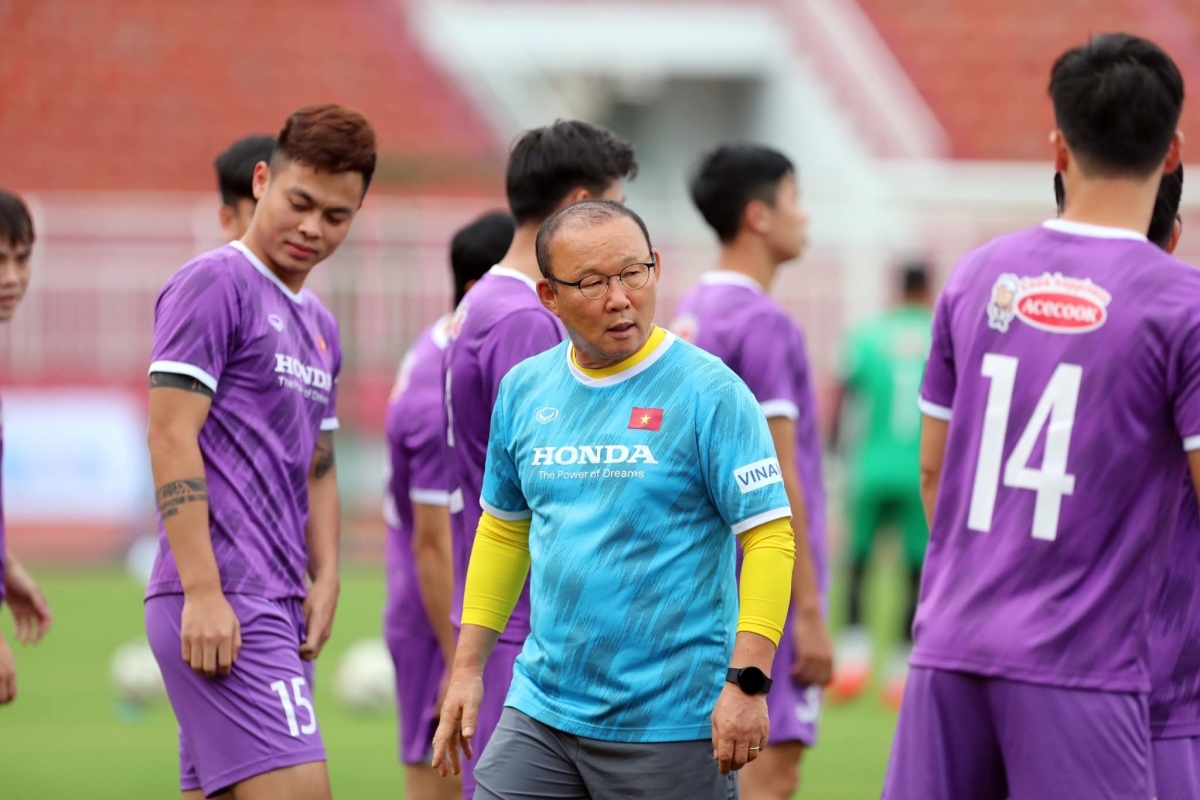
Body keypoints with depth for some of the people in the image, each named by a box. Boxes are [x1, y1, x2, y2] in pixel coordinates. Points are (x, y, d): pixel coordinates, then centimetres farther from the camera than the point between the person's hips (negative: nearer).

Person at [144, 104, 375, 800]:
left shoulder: (319, 325, 21)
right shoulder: (214, 286, -5)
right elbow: (170, 437, -13)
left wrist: (326, 579, 11)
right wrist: (203, 592, -19)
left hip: (279, 610, 9)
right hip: (223, 607, -9)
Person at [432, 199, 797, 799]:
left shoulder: (710, 391, -8)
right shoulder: (523, 390, 9)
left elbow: (769, 538, -11)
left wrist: (747, 683, -19)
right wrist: (467, 669, 14)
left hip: (672, 726, -5)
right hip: (540, 713, 5)